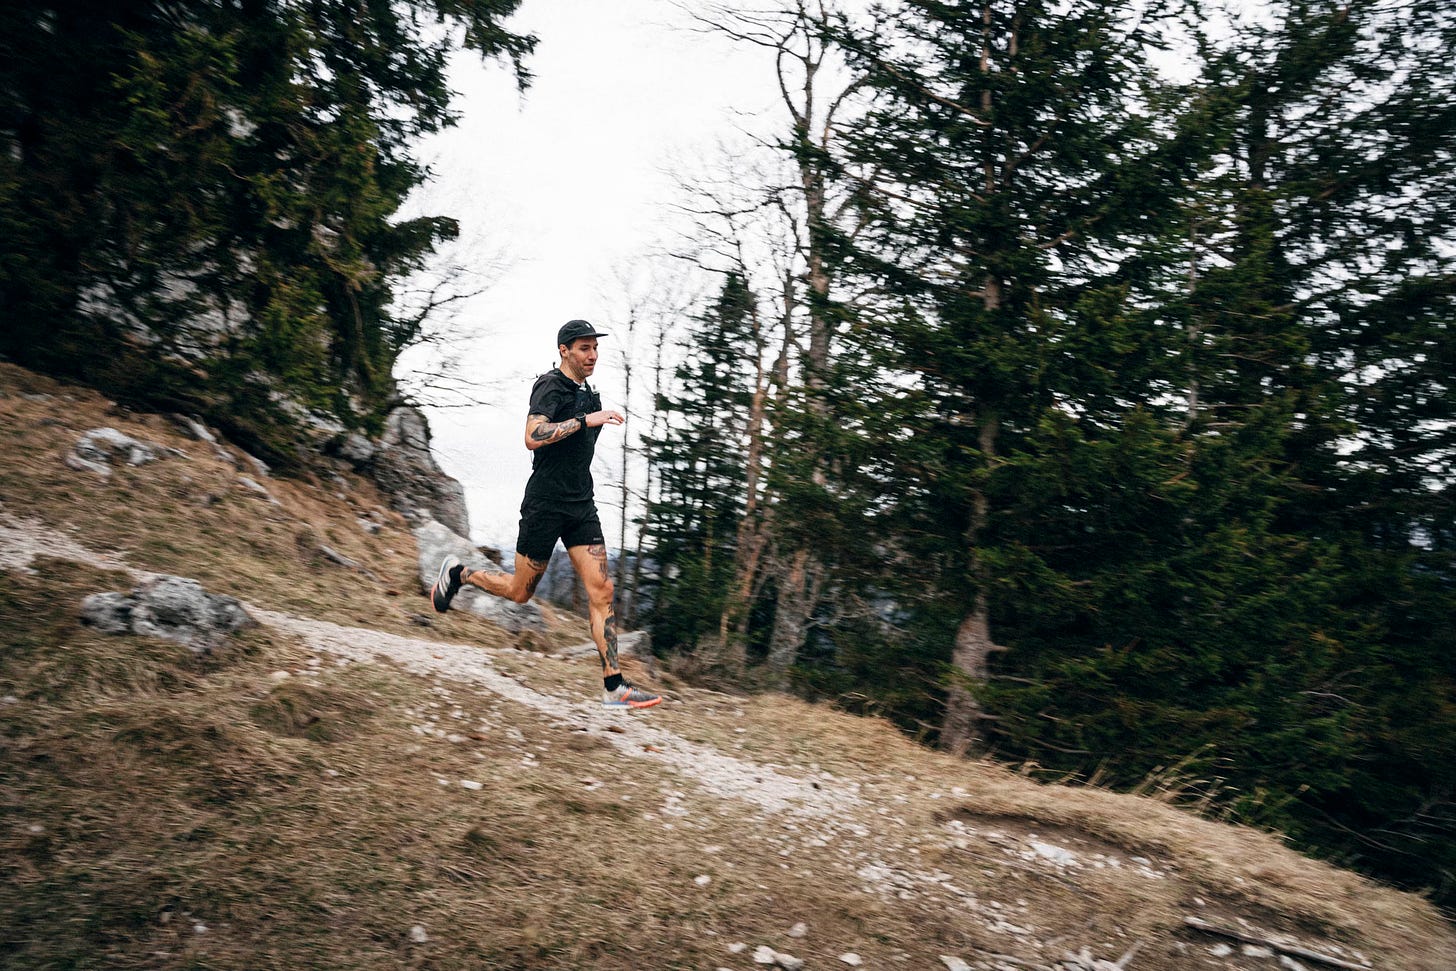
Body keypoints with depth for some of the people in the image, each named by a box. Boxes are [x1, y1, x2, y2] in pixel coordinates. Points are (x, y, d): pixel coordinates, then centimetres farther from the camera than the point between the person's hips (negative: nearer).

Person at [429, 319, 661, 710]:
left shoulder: (588, 395, 15)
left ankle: (614, 687, -6)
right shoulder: (551, 386, -11)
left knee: (601, 590, -5)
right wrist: (586, 419, -29)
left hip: (582, 505, 7)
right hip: (546, 503, -7)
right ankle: (457, 573, 33)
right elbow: (533, 437, -28)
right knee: (520, 591, 6)